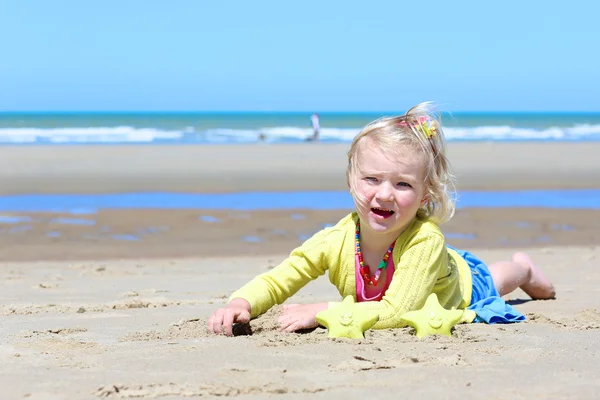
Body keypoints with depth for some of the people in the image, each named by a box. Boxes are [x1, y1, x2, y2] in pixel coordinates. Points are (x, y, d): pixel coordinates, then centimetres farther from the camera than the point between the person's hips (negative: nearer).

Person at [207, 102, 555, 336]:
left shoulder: (425, 240, -51)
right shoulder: (336, 242, -40)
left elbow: (395, 314, -56)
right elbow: (274, 283, -33)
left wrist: (320, 312, -59)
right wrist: (240, 305, -54)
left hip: (462, 288, -3)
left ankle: (522, 268, 65)